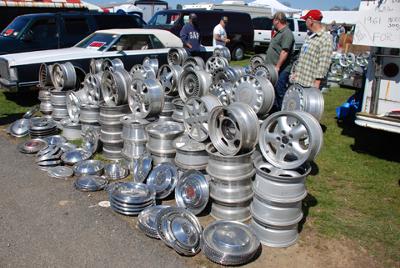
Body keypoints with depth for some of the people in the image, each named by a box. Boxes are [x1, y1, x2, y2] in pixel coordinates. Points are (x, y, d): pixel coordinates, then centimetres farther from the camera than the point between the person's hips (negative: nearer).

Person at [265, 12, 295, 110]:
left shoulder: (287, 34, -14)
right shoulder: (278, 33, 18)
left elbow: (284, 52, -23)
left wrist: (277, 67, -25)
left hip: (281, 71, -10)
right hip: (273, 70, 10)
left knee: (280, 93, -5)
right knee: (273, 92, 15)